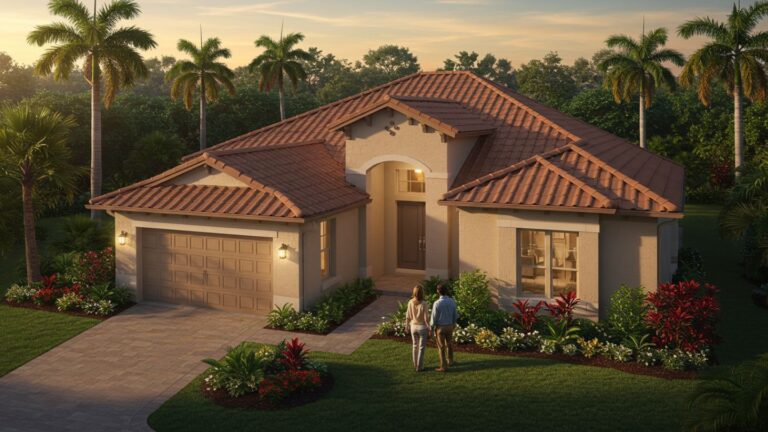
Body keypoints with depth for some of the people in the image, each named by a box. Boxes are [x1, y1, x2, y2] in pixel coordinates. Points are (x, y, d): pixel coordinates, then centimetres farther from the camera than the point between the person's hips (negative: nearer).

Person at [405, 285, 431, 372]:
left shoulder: (410, 302, -10)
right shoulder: (424, 304, -21)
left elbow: (408, 316, -3)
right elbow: (426, 318, -17)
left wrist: (407, 325, 13)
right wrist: (430, 329, -6)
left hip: (413, 326, 4)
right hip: (422, 327, -4)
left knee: (415, 346, 20)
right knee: (421, 347, 8)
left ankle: (415, 364, 31)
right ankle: (419, 367, 14)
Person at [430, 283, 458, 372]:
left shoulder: (437, 303, -24)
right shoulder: (452, 301, -9)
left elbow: (434, 317, -16)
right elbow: (455, 314, 3)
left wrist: (431, 327, -2)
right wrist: (453, 323, 20)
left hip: (440, 327, -5)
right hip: (450, 326, 5)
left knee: (441, 347, 4)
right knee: (449, 344, 23)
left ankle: (443, 366, 8)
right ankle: (450, 361, 39)